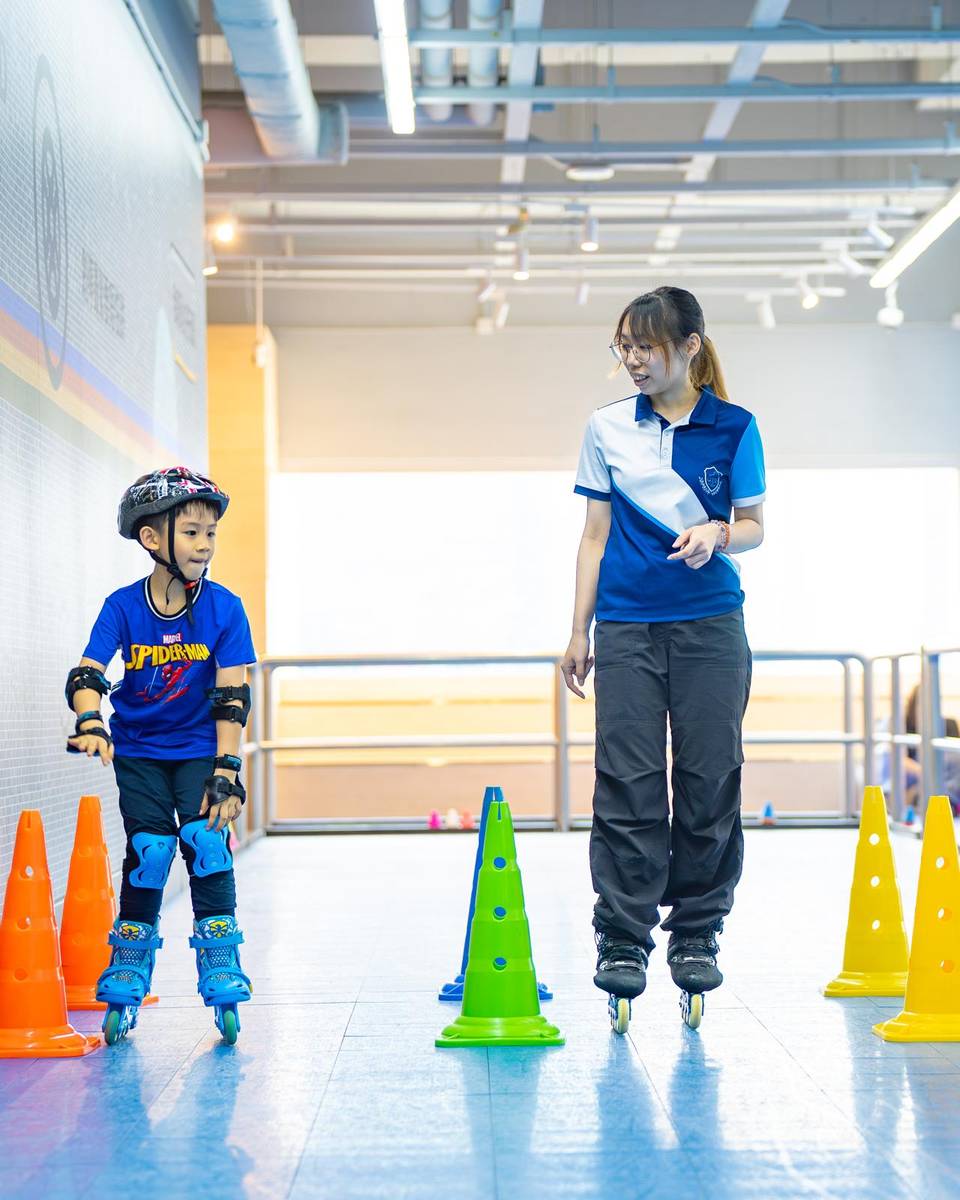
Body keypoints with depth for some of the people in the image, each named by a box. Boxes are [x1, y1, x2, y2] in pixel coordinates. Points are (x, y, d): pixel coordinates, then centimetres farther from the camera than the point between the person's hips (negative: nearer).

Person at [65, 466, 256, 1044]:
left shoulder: (224, 608, -13)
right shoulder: (122, 607, -12)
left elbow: (232, 696, -15)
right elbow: (86, 674, -20)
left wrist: (226, 770, -21)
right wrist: (90, 724, -41)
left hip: (199, 749, 0)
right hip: (138, 751, 0)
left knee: (206, 841, -15)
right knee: (147, 850, -8)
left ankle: (221, 973, -2)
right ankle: (127, 979, 8)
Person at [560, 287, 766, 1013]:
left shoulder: (734, 428, 3)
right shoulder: (607, 429, 6)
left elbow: (754, 526, 6)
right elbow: (596, 536, 9)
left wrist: (718, 532, -18)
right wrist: (580, 632, 7)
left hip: (710, 626, 0)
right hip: (628, 627, 1)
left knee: (709, 781, 2)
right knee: (628, 784, -3)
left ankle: (696, 936, 14)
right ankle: (623, 941, 3)